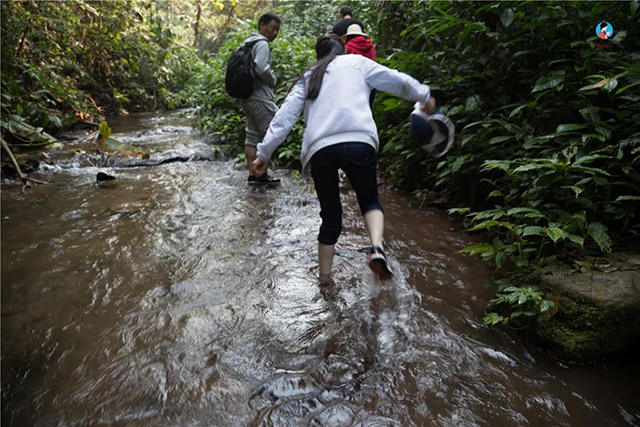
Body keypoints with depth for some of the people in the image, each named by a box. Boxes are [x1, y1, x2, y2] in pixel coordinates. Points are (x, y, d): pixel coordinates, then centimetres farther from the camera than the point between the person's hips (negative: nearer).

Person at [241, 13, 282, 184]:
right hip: (260, 97, -10)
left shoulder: (248, 44, 21)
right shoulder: (262, 44, -10)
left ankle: (252, 174, 10)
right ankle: (261, 174, -7)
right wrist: (273, 80, -6)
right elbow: (261, 68, -23)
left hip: (247, 95, 10)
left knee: (252, 135, 8)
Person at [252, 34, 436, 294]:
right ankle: (376, 247, -10)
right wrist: (425, 97, 42)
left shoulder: (307, 78, 27)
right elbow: (398, 81, 26)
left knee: (330, 216, 15)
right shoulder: (356, 63, 21)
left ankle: (325, 280, 22)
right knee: (370, 201, 18)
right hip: (358, 142, -2)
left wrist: (264, 153, 20)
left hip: (319, 149, 2)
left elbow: (284, 117, 18)